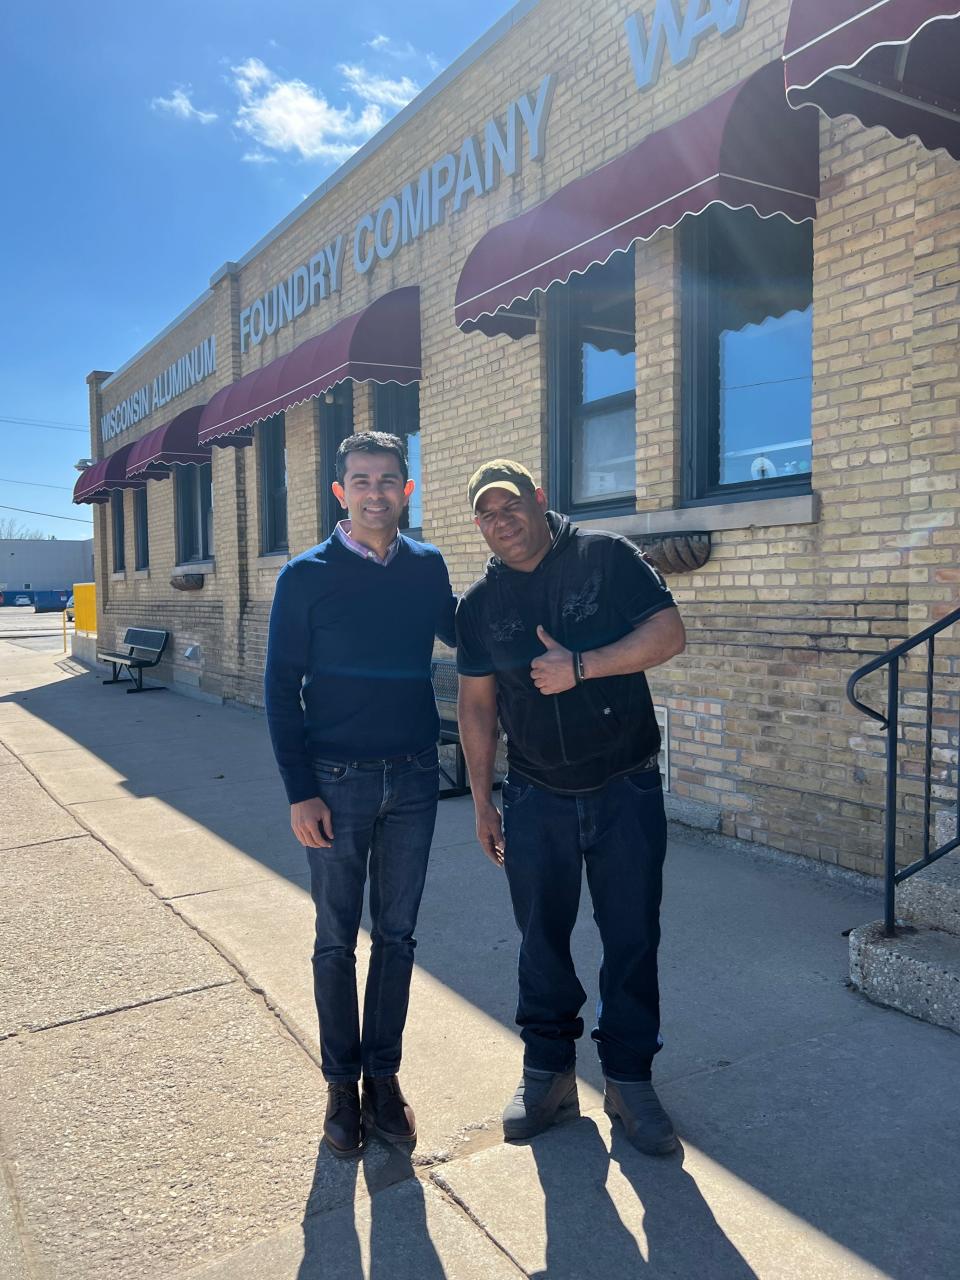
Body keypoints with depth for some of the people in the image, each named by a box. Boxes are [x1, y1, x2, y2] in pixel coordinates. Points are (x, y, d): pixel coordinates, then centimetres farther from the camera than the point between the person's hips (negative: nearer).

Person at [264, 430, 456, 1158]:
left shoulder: (427, 567, 3)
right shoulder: (307, 576, -6)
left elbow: (460, 632, 20)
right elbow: (282, 687, -5)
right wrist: (300, 791, -10)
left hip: (413, 777, 3)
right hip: (337, 781, -2)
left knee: (396, 935, 12)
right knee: (338, 940, 9)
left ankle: (384, 1075, 28)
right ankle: (343, 1084, 26)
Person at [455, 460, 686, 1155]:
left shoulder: (606, 557, -6)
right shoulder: (481, 603, 3)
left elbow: (670, 633, -13)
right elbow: (477, 706, 7)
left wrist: (580, 667, -21)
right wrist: (482, 803, 8)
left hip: (626, 791, -2)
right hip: (536, 801, 3)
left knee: (633, 940, 7)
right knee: (541, 942, 11)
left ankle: (629, 1080, 25)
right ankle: (548, 1074, 30)